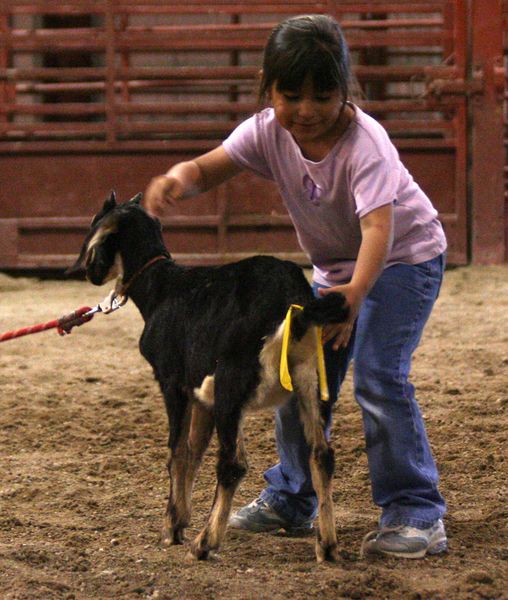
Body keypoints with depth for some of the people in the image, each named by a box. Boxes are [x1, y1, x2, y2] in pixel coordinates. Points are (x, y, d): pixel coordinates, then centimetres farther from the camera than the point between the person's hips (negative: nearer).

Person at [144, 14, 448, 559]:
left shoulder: (364, 144, -33)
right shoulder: (268, 132, -16)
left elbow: (379, 228, -44)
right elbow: (208, 169, -21)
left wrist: (355, 293, -61)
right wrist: (177, 180, -46)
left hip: (405, 255, -7)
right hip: (335, 266, 7)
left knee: (378, 376, -22)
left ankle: (416, 514, -16)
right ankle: (290, 502, 27)